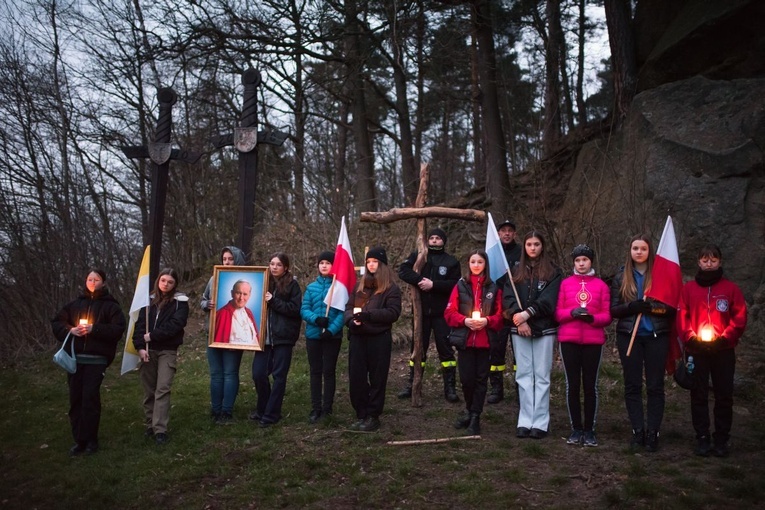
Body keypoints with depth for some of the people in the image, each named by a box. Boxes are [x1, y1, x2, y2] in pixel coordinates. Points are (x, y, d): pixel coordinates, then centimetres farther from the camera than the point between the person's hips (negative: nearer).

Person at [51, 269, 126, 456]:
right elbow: (56, 323, 13)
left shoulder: (110, 305, 3)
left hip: (96, 359, -4)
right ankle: (79, 440, 14)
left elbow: (118, 328, -8)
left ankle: (90, 439, 6)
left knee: (90, 398, -7)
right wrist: (69, 330, -7)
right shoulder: (75, 304, 14)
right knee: (75, 399, 4)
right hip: (75, 358, 4)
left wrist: (94, 329, -17)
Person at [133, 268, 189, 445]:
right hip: (148, 350, 3)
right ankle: (150, 425, 19)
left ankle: (160, 430, -10)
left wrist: (152, 336, -14)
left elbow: (175, 325, -12)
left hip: (168, 351, -3)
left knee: (162, 389, -10)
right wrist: (140, 347, -12)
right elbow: (140, 324, 2)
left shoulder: (180, 301, -1)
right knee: (149, 390, 8)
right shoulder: (149, 299, 10)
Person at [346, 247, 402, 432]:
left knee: (377, 379, 3)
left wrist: (368, 314, -20)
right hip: (357, 338, 5)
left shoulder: (391, 288, -1)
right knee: (356, 378, 7)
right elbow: (349, 307, 13)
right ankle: (362, 415, 18)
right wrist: (351, 320, -9)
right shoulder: (359, 285, 16)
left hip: (379, 339, -5)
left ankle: (373, 416, 12)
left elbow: (393, 313, -12)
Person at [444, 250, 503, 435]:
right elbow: (450, 312, 1)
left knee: (481, 378, 3)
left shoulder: (493, 288, 5)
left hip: (485, 341, 0)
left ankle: (475, 417, 14)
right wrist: (465, 320, -15)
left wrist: (487, 320, -14)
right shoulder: (460, 285, 5)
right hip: (465, 340, 0)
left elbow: (499, 315, 4)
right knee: (466, 377, 1)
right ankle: (469, 410, 26)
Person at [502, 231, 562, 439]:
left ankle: (540, 422, 4)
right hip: (519, 329, 2)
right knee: (524, 374, 4)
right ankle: (525, 421, 8)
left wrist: (527, 314, -18)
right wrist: (518, 316, -15)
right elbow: (508, 297, 1)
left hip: (544, 329, -2)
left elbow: (548, 300, -8)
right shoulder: (516, 271, 13)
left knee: (542, 375, 0)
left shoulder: (552, 272, 4)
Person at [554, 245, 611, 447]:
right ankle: (576, 429, 14)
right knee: (572, 384, 3)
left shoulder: (601, 285, 5)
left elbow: (607, 316, 3)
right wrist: (572, 313, -15)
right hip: (568, 340, 1)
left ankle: (589, 430, 12)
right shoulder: (565, 283, 7)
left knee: (590, 384, 1)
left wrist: (592, 317, -16)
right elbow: (558, 313, 4)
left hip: (593, 341, 0)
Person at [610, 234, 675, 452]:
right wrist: (631, 307, -16)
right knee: (632, 385, 4)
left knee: (655, 386, 2)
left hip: (657, 336, -1)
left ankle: (653, 432, 9)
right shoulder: (621, 277, 6)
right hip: (629, 336, 1)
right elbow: (613, 309, 3)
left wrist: (653, 307, -20)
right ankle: (637, 431, 12)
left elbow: (672, 307, 0)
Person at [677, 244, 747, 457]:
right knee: (699, 395, 4)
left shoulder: (731, 288, 2)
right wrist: (692, 339, -11)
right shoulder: (688, 288, 4)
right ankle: (702, 438, 13)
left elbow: (739, 319, -1)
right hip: (696, 351, 0)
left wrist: (723, 339, -12)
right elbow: (682, 318, 1)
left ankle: (722, 440, 15)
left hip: (723, 351, 0)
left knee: (724, 396, 5)